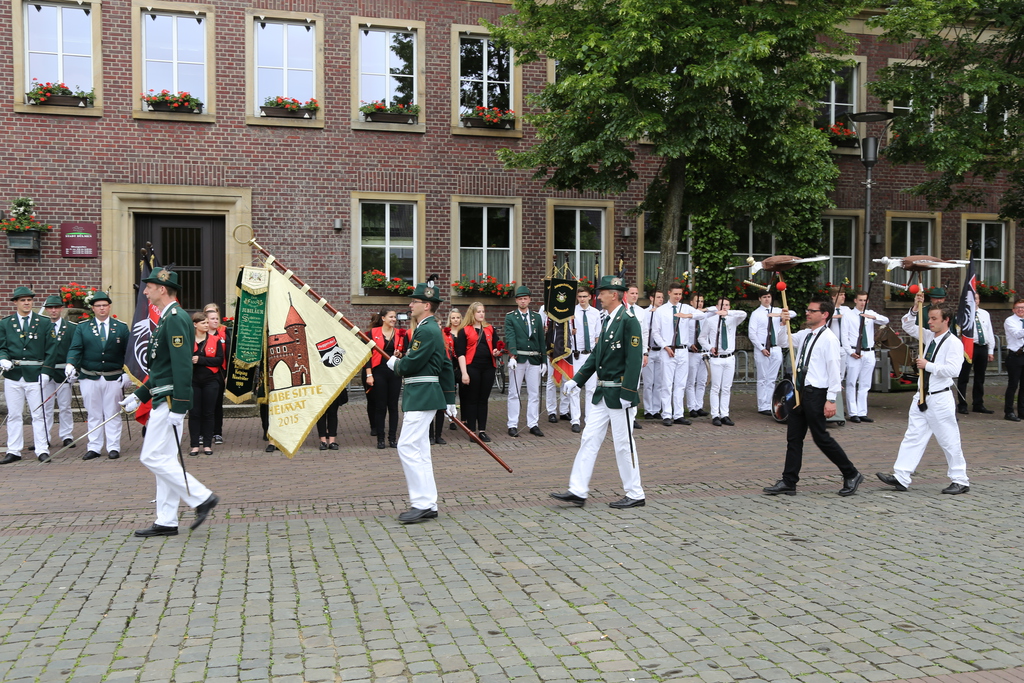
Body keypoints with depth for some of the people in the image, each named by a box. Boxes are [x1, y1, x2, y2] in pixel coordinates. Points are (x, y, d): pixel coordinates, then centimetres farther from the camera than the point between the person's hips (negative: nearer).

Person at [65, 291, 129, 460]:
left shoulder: (121, 328, 6)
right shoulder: (82, 328, 7)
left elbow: (129, 351, 4)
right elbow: (75, 349, -2)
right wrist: (71, 364, -21)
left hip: (114, 378, -1)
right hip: (89, 378, 1)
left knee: (113, 414, 3)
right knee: (93, 414, 7)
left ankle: (113, 447, 9)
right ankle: (94, 447, 14)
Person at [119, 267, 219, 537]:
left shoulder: (176, 318, -15)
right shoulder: (167, 318, 17)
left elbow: (182, 365, -23)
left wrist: (178, 406, -25)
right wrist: (139, 396, 22)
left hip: (170, 401, -10)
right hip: (163, 400, 10)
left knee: (153, 458, -8)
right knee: (165, 460, 11)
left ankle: (202, 497, -3)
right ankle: (166, 522, 16)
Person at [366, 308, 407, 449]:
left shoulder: (401, 334, 7)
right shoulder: (373, 332, 1)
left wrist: (399, 355, -13)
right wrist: (369, 374, -9)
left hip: (395, 373, 2)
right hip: (379, 372, -2)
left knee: (393, 406, 5)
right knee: (380, 406, 1)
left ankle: (393, 438, 12)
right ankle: (380, 438, 9)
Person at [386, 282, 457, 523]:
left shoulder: (427, 331, -15)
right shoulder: (431, 329, 18)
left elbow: (410, 365, -20)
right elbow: (446, 367, 21)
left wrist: (394, 363, 3)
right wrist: (449, 399, 22)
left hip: (421, 397, -11)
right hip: (421, 396, 11)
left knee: (408, 448, -11)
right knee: (419, 451, 12)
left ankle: (421, 503, -6)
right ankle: (428, 505, 16)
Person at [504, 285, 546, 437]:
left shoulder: (537, 317, 12)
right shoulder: (510, 317, 2)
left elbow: (541, 339, 13)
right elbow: (510, 338, -10)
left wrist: (544, 360, 9)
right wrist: (512, 356, -25)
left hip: (534, 359, 3)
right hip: (517, 359, -3)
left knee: (534, 393, 5)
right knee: (514, 393, 1)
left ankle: (533, 424, 12)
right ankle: (513, 425, 5)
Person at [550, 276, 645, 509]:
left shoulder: (629, 321, -14)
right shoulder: (607, 321, 14)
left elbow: (634, 360, -19)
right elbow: (596, 356, 18)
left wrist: (627, 394, -22)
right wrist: (576, 380, 12)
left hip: (619, 395, -9)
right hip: (602, 394, 9)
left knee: (623, 444, 0)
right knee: (589, 439, 7)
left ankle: (635, 495, 14)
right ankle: (577, 491, 11)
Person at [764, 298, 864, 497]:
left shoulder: (829, 339, -11)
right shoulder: (804, 335, 12)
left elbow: (834, 370, -14)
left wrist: (831, 399, -17)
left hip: (816, 393, -8)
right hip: (800, 391, 8)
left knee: (821, 437, -2)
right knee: (793, 437, 8)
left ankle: (851, 475, 15)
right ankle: (788, 482, 13)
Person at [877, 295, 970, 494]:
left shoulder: (953, 342, -11)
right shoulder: (929, 336, 10)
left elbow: (953, 370, -21)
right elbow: (908, 326, 20)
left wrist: (928, 365, -16)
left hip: (941, 398, -7)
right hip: (922, 396, 8)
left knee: (949, 440, 2)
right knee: (913, 436, 5)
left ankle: (960, 481, 15)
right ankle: (901, 477, 4)